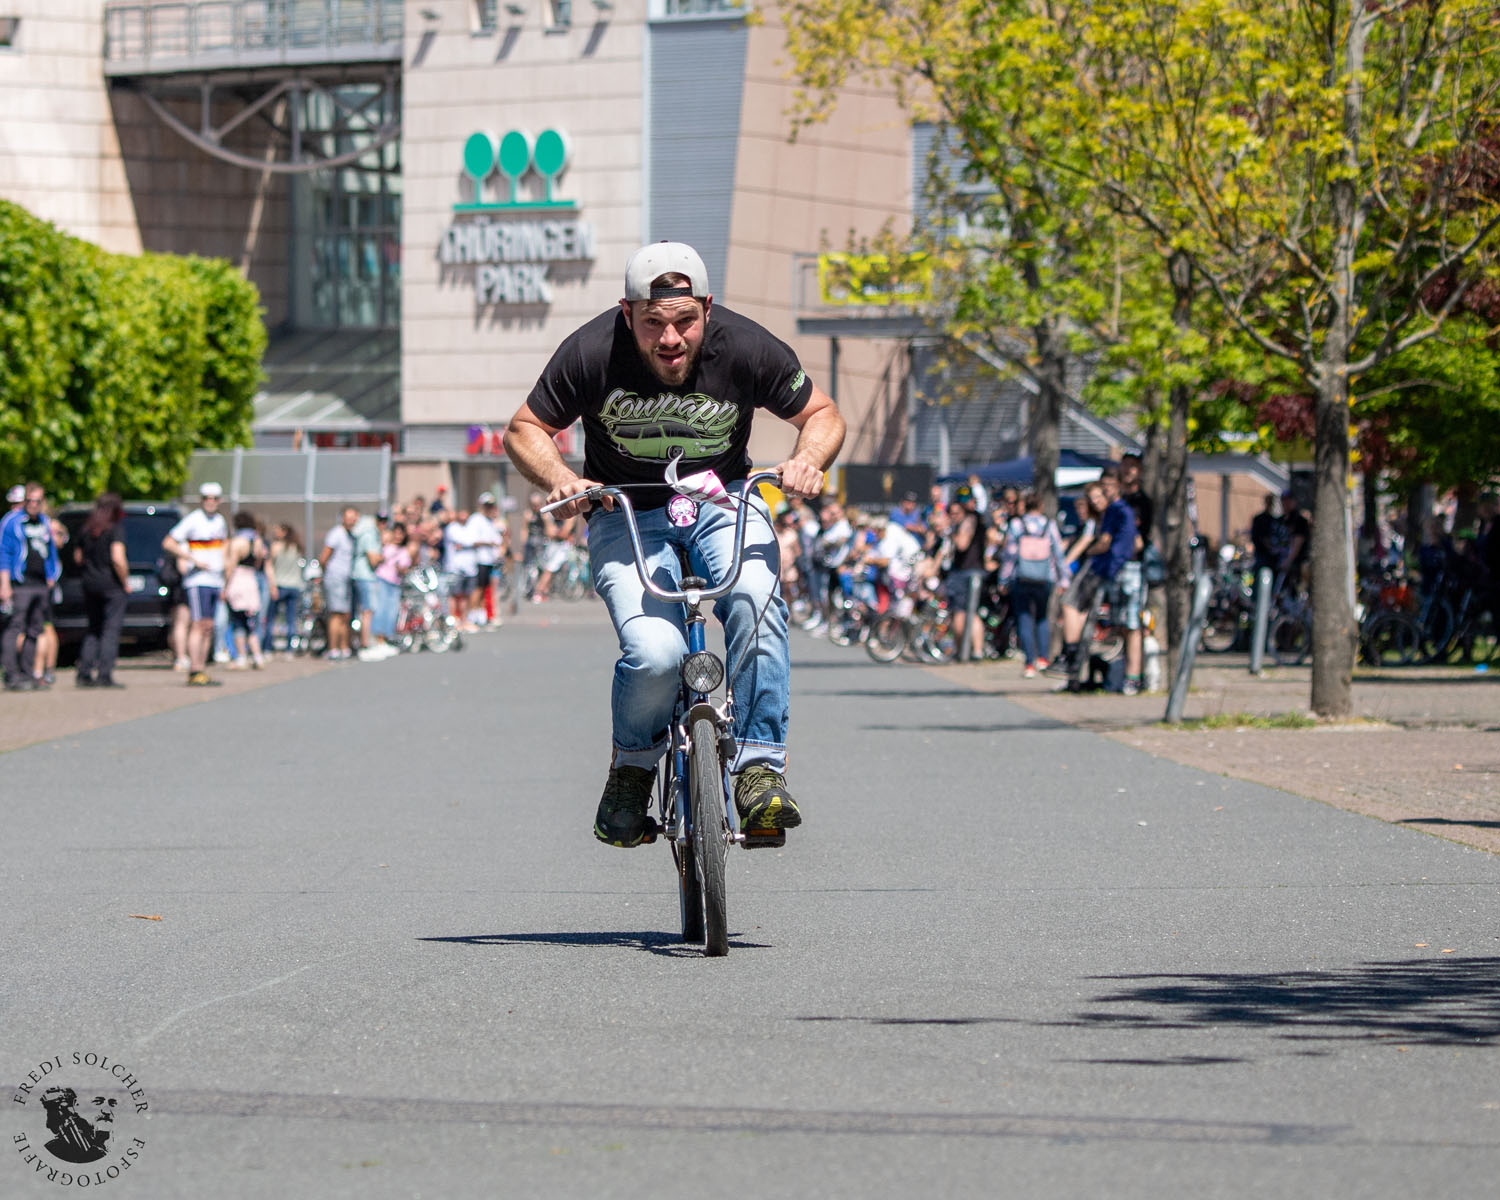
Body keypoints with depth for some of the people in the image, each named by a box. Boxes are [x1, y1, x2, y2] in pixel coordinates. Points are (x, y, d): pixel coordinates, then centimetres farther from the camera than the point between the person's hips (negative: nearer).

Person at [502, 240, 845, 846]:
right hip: (627, 516, -1)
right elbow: (525, 429, -5)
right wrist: (559, 478, -25)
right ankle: (632, 766, 6)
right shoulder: (592, 353, -21)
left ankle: (759, 767, -21)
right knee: (655, 653, -26)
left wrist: (808, 460, -23)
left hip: (722, 502, 1)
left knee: (755, 600, -32)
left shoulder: (745, 348, -18)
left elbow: (823, 415, -2)